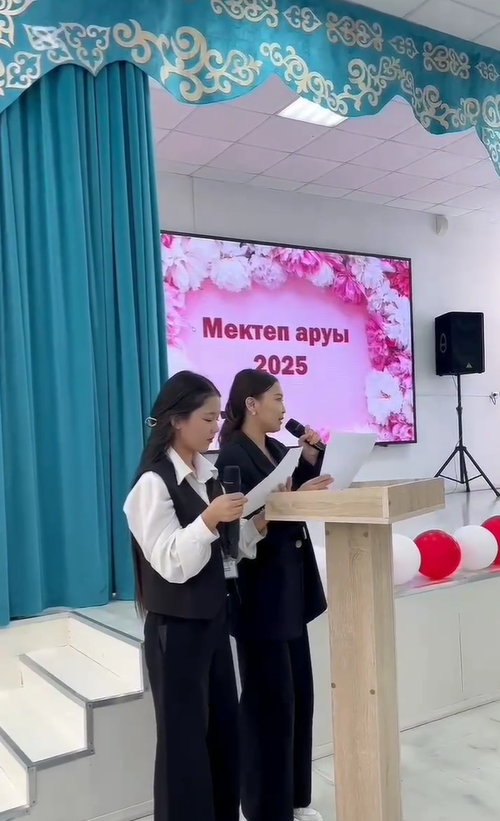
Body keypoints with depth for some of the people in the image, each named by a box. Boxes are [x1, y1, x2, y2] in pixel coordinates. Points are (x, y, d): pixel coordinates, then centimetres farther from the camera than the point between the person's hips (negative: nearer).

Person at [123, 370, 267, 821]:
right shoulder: (154, 482, -17)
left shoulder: (209, 473, 6)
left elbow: (228, 547, 9)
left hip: (214, 619, 7)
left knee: (225, 729, 15)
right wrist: (208, 519, -34)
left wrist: (259, 520, -7)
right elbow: (170, 563, -21)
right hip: (175, 628, -7)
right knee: (184, 737, 5)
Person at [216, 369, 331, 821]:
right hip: (261, 594, -9)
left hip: (291, 589, 9)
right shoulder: (233, 456, -16)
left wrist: (311, 460, 0)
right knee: (270, 701, 3)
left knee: (299, 694, 16)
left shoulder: (276, 449, 9)